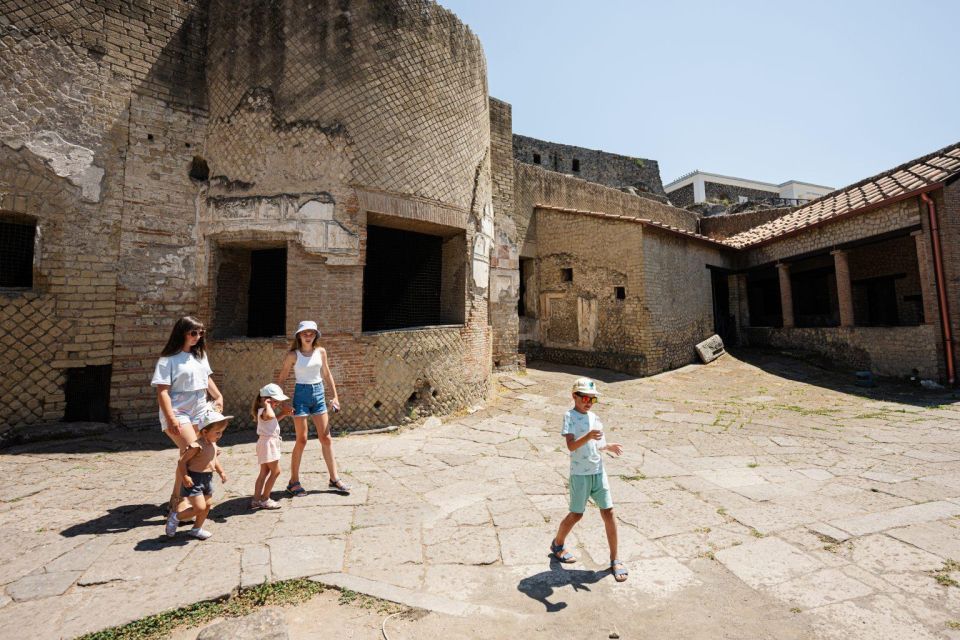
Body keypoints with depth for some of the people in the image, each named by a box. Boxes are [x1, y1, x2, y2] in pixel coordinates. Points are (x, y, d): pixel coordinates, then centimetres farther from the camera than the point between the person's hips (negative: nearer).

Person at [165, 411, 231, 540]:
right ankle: (175, 517, 16)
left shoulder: (213, 444, 6)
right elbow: (182, 461, -19)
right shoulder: (197, 446, -22)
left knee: (208, 505, 15)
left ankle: (197, 529, 33)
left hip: (207, 479, 9)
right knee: (199, 507, -10)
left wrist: (221, 472, 14)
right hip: (194, 480, -9)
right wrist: (185, 477, -23)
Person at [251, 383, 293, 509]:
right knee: (275, 471, -4)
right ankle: (264, 499, 6)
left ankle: (256, 499, 21)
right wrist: (267, 405, -30)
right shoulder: (263, 411, -20)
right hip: (268, 443, -11)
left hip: (271, 443, 11)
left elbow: (274, 420, 33)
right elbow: (270, 416, -46)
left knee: (264, 472, 15)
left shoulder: (267, 410, 13)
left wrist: (284, 413, 18)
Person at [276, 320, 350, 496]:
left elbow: (327, 375, 10)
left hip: (319, 393, 4)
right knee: (301, 440, 1)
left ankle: (334, 479, 15)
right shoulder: (293, 355, -6)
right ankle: (293, 482, 18)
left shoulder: (321, 351, 3)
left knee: (326, 438, 6)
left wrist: (334, 396, 8)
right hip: (301, 394, -4)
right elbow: (282, 379, -2)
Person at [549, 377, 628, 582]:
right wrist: (588, 436, -40)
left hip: (598, 472, 5)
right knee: (576, 515, 7)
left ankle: (615, 560, 19)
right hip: (579, 474, -5)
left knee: (608, 512, 3)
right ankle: (557, 544, 34)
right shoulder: (570, 417, -13)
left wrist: (608, 446, -4)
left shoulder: (594, 418, 7)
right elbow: (571, 446, -24)